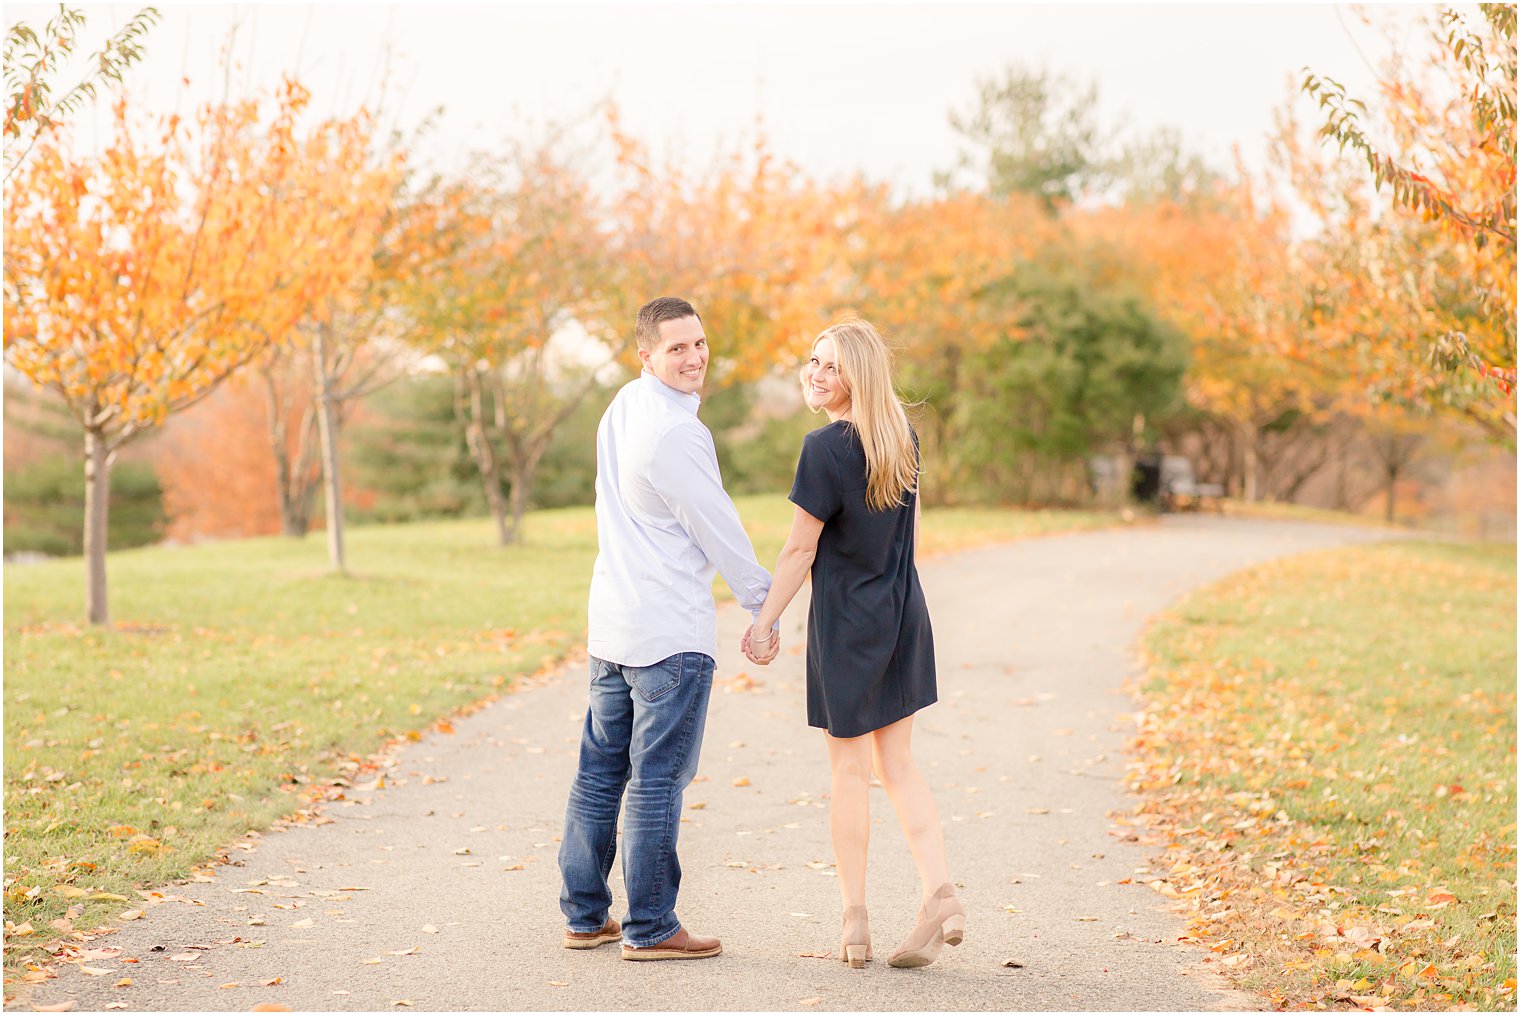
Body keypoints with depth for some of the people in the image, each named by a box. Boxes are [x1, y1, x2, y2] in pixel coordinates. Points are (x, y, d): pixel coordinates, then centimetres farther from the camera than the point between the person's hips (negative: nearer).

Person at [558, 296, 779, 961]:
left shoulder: (622, 407, 10)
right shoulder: (674, 432, -17)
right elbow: (719, 530, -11)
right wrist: (764, 606, 1)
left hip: (611, 623, 9)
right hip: (671, 629, -9)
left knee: (601, 770, 12)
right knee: (658, 781, -2)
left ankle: (585, 916, 19)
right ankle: (649, 928, 3)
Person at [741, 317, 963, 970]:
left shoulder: (825, 449, -16)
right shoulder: (903, 438, 4)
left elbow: (800, 550, -13)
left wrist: (764, 623, -5)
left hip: (845, 622, -6)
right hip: (904, 616, 6)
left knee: (848, 770, 4)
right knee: (898, 766, 12)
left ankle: (855, 921, 10)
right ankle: (940, 893, -1)